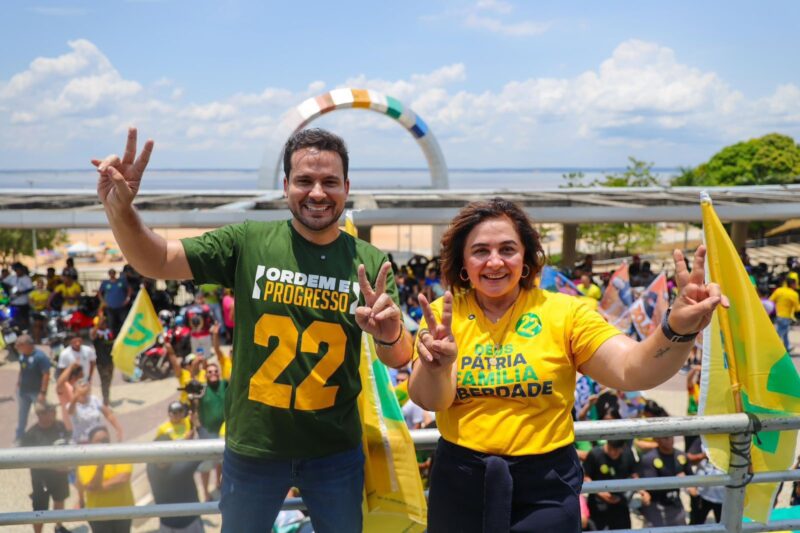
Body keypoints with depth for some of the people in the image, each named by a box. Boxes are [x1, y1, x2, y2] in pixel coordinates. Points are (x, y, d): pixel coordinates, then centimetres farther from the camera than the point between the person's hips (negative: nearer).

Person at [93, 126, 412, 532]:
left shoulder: (369, 262, -5)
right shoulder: (248, 243, -7)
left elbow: (399, 361, -7)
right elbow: (157, 261, -9)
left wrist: (390, 334, -31)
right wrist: (119, 210, -28)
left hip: (335, 451, 1)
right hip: (253, 445, 0)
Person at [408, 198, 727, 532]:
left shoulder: (563, 312, -5)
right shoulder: (443, 314, -3)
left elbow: (632, 370, -17)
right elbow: (428, 400, -15)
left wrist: (677, 329, -37)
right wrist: (435, 365, -37)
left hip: (544, 486, -1)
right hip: (459, 482, 1)